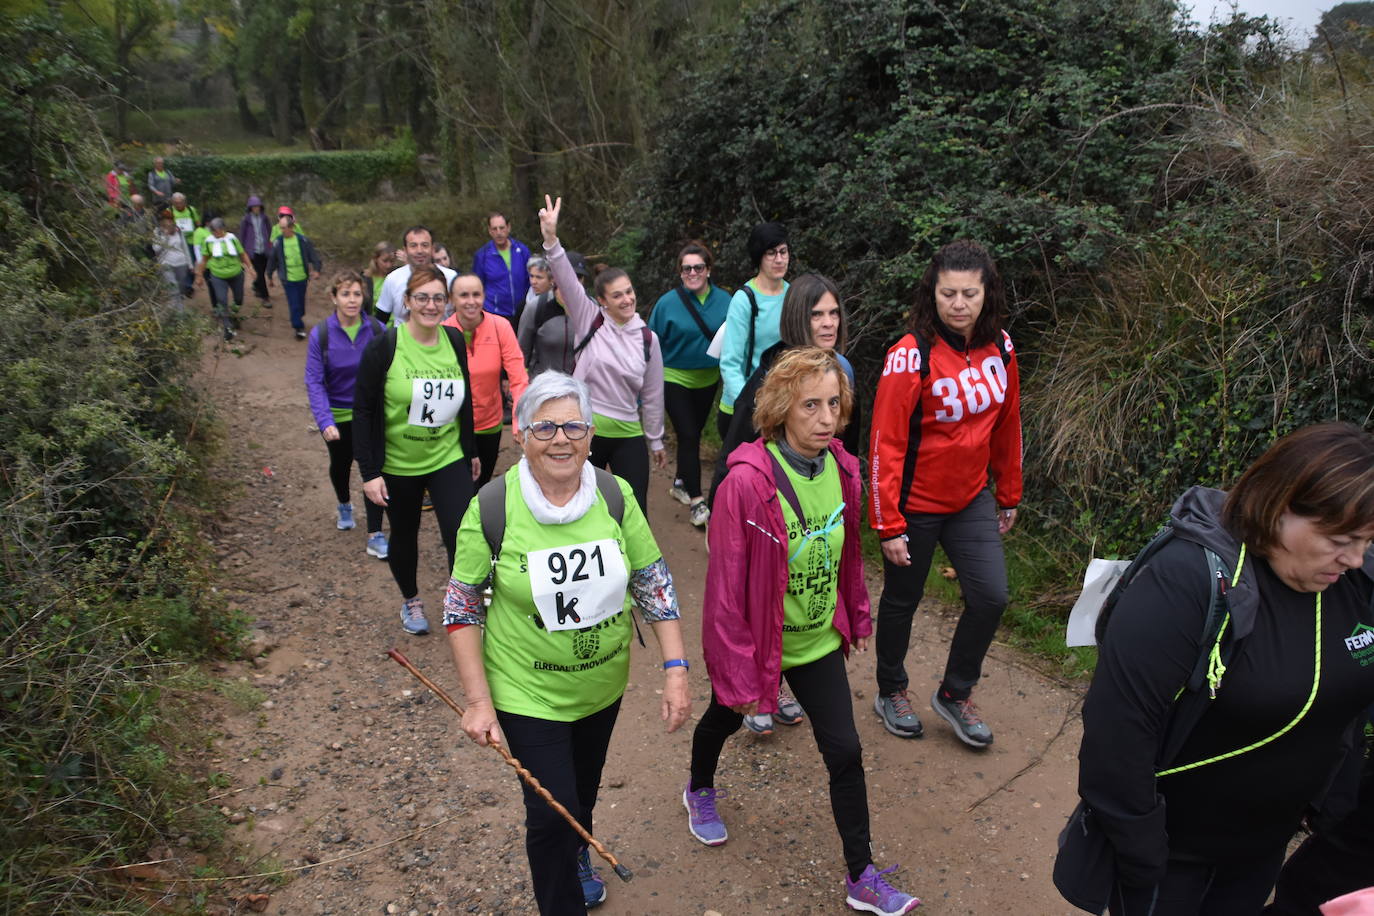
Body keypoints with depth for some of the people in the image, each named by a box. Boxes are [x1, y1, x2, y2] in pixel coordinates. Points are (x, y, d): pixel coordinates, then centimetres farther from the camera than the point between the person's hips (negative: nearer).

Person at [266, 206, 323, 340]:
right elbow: (272, 260, 3)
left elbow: (313, 255, -4)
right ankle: (299, 328, 3)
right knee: (293, 304, -5)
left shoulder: (302, 240, -8)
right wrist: (269, 277, 10)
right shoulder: (278, 242, -8)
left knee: (301, 300, 20)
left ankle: (300, 316, 45)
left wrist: (316, 269, -20)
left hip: (302, 278, 2)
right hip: (288, 279, -1)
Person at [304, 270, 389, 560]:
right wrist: (324, 421, -25)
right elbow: (314, 382, -16)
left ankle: (375, 536, 1)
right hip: (338, 415, 1)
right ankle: (344, 506, 54)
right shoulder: (321, 334, -16)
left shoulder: (376, 330, -14)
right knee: (341, 465, 23)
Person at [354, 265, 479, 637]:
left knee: (463, 537, -10)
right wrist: (369, 472, -15)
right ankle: (410, 600, 42)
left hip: (448, 458, 2)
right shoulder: (384, 347, -14)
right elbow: (363, 410, -11)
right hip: (397, 464, -2)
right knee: (404, 535, 17)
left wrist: (471, 451, 16)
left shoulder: (455, 341, -1)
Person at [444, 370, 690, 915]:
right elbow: (461, 608, -10)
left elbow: (654, 583, -4)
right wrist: (478, 701, -13)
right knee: (552, 812, 0)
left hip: (605, 683, 4)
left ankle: (576, 859, 58)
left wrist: (675, 669, -9)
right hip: (528, 693, -3)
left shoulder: (615, 496, -12)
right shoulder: (492, 509, -19)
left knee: (584, 789, 25)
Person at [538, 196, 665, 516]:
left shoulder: (647, 338, 2)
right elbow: (566, 280, -19)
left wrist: (656, 441, 13)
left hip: (628, 435, 2)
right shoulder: (589, 320, -4)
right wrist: (551, 240, -35)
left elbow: (652, 395, 9)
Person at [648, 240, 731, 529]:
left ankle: (680, 484, 37)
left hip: (708, 380, 4)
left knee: (693, 434, 17)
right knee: (688, 437, -8)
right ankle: (696, 502, -2)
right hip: (675, 379, -3)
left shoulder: (724, 300, -7)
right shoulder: (668, 303, -13)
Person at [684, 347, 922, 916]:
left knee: (845, 751, 5)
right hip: (756, 641, -3)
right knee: (725, 717, 25)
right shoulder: (747, 482, -29)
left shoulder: (843, 470, -11)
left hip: (818, 639, 4)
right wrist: (739, 673, -18)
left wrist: (857, 618, 12)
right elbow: (727, 587, -23)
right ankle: (700, 792, 58)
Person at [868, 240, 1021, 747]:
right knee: (902, 600, 11)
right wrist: (888, 524, -18)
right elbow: (886, 443, -19)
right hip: (915, 503, -5)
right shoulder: (911, 354, -20)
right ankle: (891, 692, 36)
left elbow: (1007, 425, 9)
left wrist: (1009, 496, 14)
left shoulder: (999, 347, -2)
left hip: (972, 498, 5)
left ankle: (955, 694, 24)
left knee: (990, 596, 0)